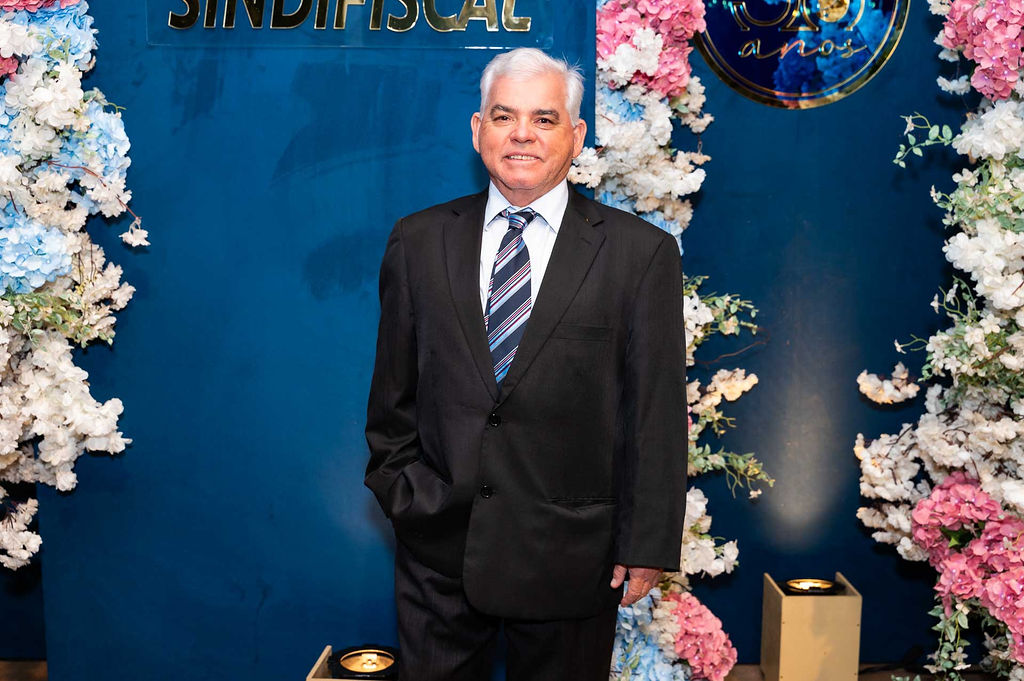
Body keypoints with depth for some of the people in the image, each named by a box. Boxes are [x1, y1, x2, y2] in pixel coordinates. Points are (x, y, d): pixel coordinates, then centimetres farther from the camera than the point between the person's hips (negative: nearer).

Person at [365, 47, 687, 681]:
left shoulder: (640, 252, -6)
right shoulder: (418, 242, 3)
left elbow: (658, 413, -6)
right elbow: (394, 388, 8)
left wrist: (648, 544, -7)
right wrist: (397, 490, 6)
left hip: (568, 555, -2)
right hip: (437, 545, 2)